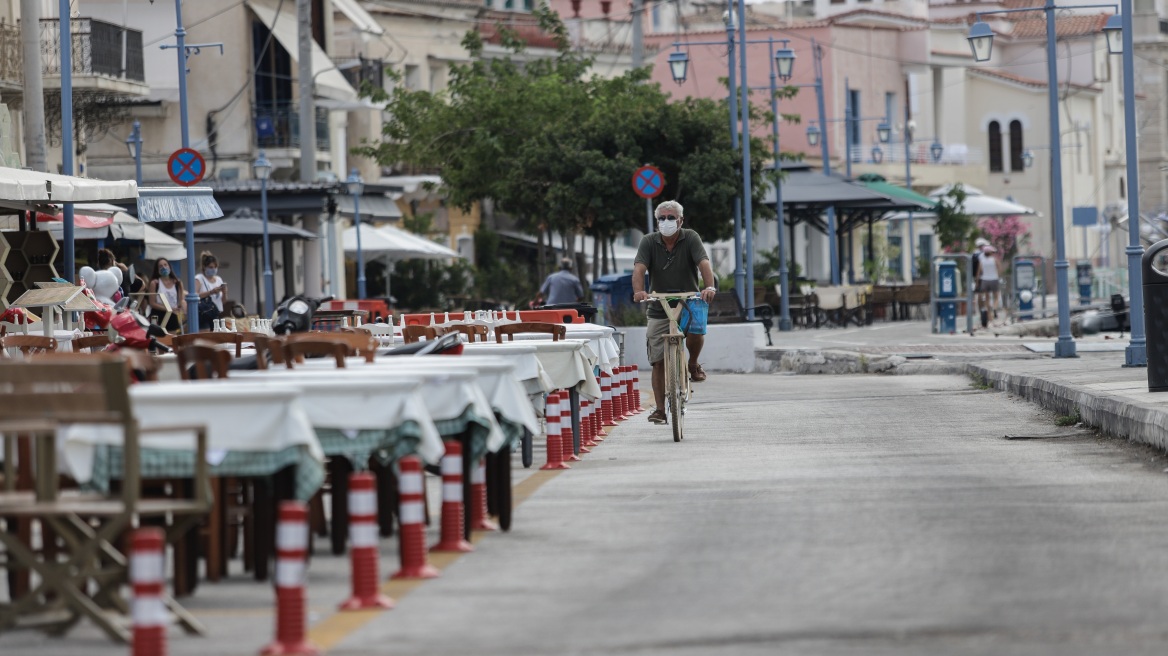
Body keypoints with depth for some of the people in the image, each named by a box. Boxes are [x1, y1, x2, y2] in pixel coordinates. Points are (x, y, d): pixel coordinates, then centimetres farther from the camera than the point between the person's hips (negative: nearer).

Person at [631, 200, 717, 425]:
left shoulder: (690, 238, -6)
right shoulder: (649, 241, -4)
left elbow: (704, 263, -20)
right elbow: (639, 268, -18)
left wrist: (709, 287, -40)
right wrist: (639, 291, -39)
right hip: (659, 310, 1)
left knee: (696, 329, -33)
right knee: (658, 361, -4)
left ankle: (693, 365, -2)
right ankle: (660, 409, 5)